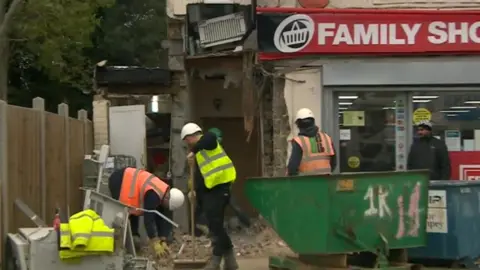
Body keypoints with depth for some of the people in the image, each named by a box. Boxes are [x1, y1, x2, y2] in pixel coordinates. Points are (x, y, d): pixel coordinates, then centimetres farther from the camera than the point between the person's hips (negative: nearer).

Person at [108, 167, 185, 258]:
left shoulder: (163, 194, -3)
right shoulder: (153, 195, -31)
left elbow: (161, 219, 3)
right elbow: (149, 219, -34)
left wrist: (163, 242, -2)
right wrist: (155, 244, -33)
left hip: (128, 178, 9)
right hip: (118, 180, -9)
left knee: (134, 211, 11)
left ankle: (133, 236, 16)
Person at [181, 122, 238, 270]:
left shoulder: (206, 142, -6)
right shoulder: (201, 150, 23)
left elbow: (210, 137, -32)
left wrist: (193, 151, -28)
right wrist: (196, 189, 15)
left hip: (218, 188, -11)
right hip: (209, 190, 11)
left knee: (215, 225, -11)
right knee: (215, 225, 11)